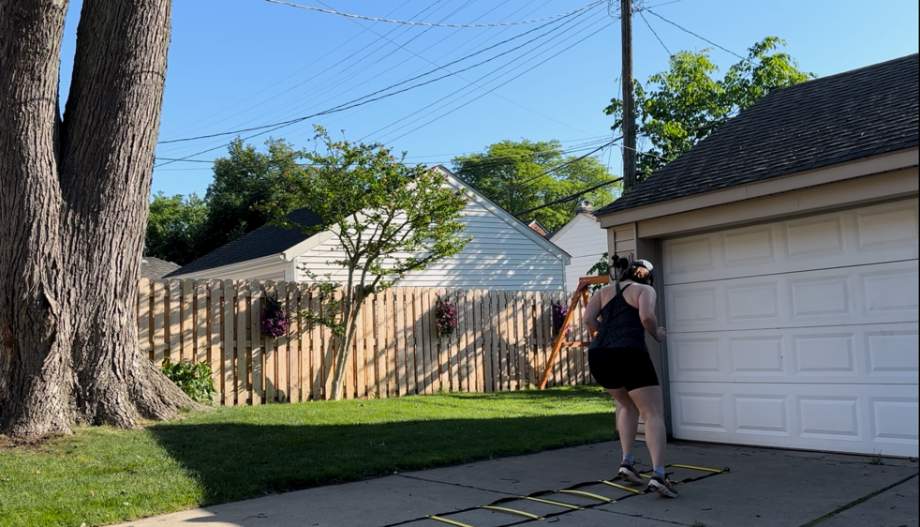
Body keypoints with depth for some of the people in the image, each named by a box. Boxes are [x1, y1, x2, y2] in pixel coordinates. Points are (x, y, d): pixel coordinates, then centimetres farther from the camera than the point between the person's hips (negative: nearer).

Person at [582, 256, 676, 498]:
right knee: (653, 414, 3)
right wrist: (657, 334, 9)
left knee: (627, 404, 28)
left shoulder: (603, 291, 23)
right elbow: (646, 317, -10)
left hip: (598, 357, 5)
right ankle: (658, 474, -12)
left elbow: (588, 319, 7)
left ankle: (627, 461, 20)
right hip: (629, 355, -5)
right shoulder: (644, 290, 11)